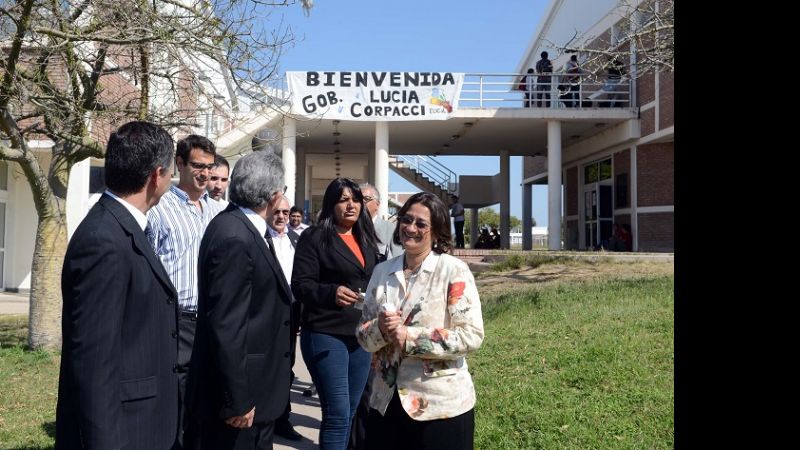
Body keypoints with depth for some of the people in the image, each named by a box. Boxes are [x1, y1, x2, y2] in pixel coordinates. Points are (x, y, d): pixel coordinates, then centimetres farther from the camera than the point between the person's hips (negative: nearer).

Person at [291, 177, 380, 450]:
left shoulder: (367, 239, 13)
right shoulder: (315, 237, -5)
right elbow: (300, 285, -13)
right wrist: (332, 292, -30)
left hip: (361, 335, 6)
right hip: (326, 334, -6)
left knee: (350, 412, 13)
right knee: (337, 414, -6)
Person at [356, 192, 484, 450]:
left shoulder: (454, 270, -9)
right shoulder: (382, 271, 5)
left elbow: (472, 336, -15)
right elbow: (362, 333, 7)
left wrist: (409, 337, -20)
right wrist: (380, 329, -15)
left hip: (441, 405, -4)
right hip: (385, 402, 4)